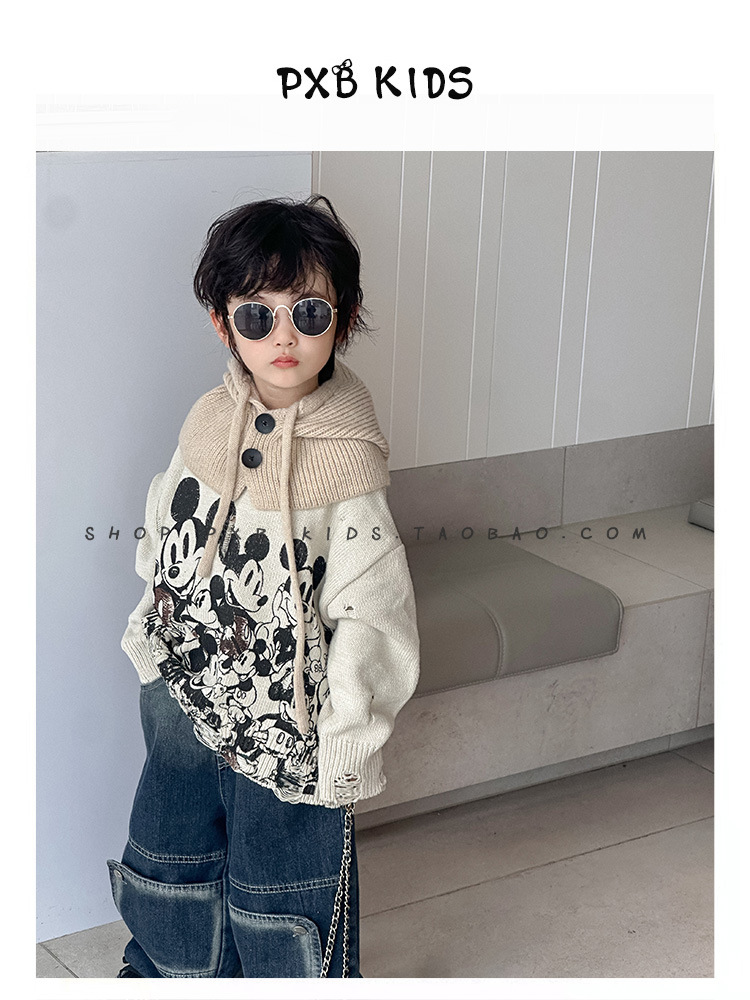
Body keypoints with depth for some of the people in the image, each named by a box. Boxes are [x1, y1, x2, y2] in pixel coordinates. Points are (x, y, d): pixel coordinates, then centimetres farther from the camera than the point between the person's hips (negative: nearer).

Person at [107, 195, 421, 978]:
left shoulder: (347, 456, -19)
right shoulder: (209, 421, -3)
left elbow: (367, 616, -17)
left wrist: (345, 751, -15)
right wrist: (152, 643, 16)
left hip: (286, 722, -5)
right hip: (183, 702, 6)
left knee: (280, 897, 10)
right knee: (168, 866, 23)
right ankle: (166, 972, 48)